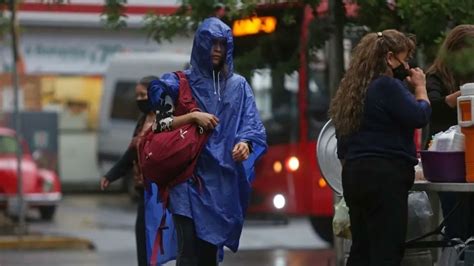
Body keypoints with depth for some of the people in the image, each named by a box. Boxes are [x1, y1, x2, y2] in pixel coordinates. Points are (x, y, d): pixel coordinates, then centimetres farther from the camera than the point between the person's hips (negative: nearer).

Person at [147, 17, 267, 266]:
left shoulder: (238, 85, 11)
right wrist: (192, 116, -13)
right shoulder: (180, 82, 5)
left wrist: (245, 143, -19)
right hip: (189, 177, -2)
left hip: (223, 179, 2)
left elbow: (252, 126, 3)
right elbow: (161, 122, 2)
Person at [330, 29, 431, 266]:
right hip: (385, 175, -9)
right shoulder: (387, 86, -12)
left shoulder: (353, 89, 17)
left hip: (354, 174, 9)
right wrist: (420, 86, 0)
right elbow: (420, 117, -15)